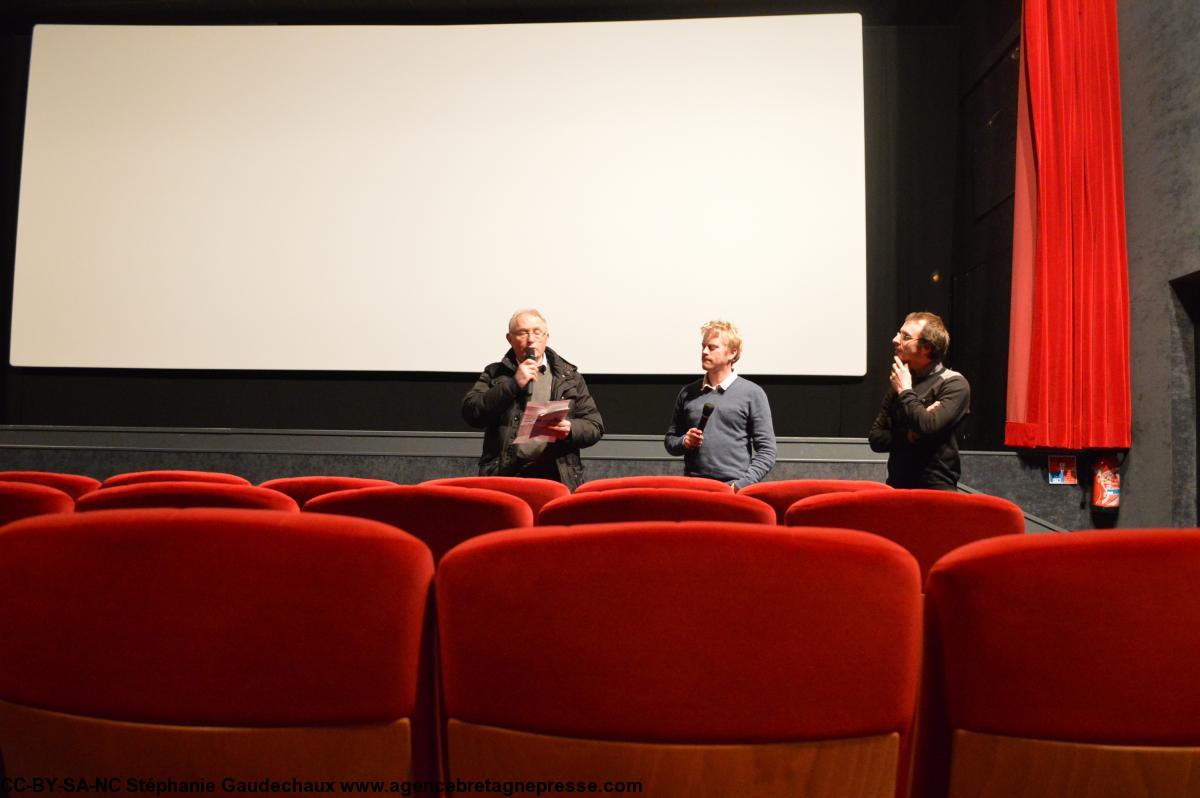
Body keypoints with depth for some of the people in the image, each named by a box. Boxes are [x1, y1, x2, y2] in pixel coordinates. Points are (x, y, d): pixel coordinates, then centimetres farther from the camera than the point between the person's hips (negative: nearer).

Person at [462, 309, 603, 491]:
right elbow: (471, 414, -2)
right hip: (505, 475, -1)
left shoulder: (570, 377, 14)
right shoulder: (494, 374, 13)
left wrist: (571, 430, -9)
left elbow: (595, 426, 12)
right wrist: (513, 383, -8)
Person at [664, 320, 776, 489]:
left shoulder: (752, 394, 3)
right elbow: (670, 440, 19)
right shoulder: (688, 393, 12)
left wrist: (741, 485, -9)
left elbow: (766, 452, 1)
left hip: (733, 489, -2)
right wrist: (684, 442, -1)